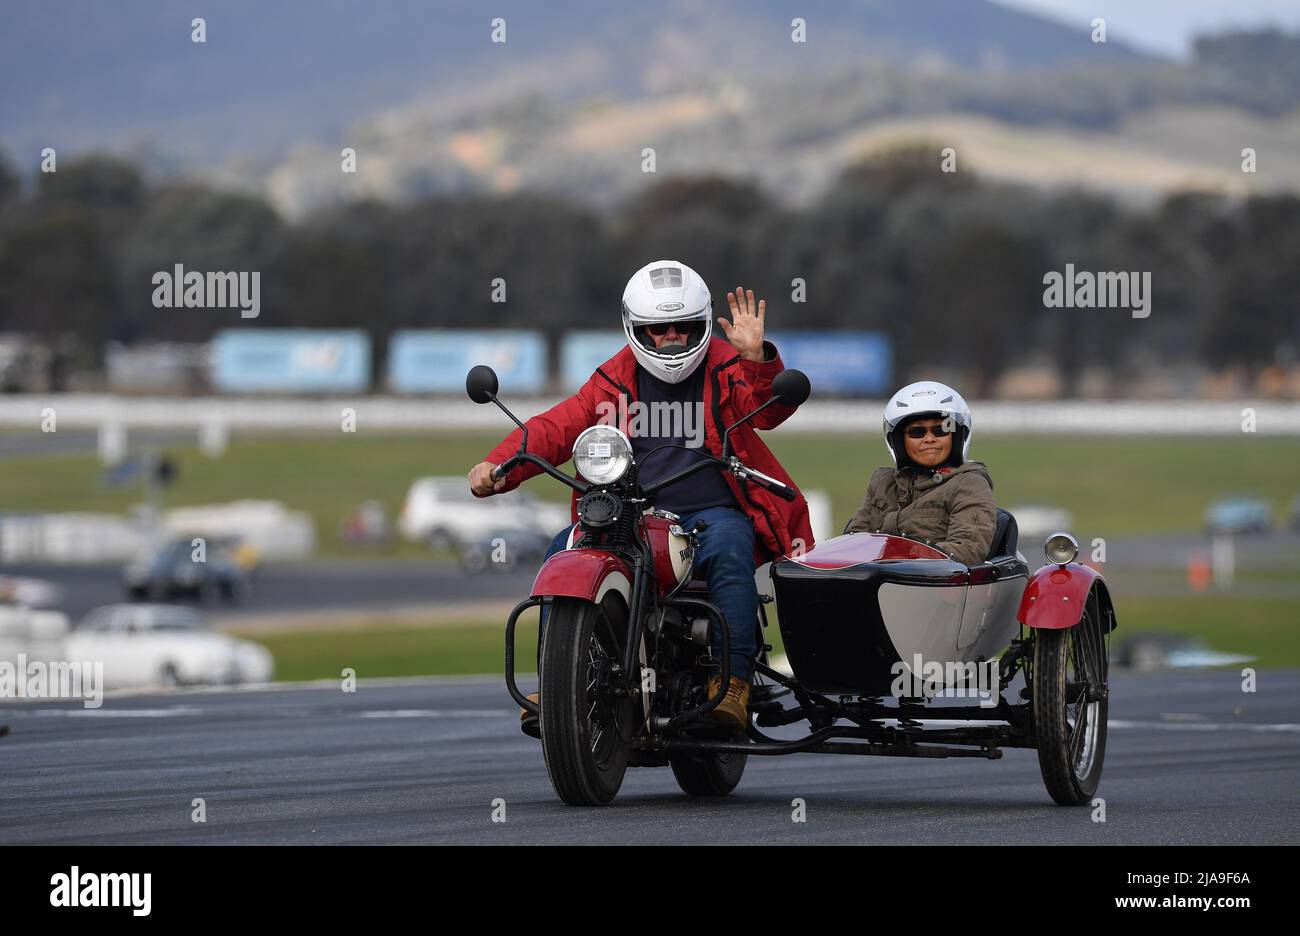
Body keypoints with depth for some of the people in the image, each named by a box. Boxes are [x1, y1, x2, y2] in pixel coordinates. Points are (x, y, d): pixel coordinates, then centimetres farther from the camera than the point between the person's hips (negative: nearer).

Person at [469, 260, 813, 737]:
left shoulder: (727, 367, 4)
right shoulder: (616, 378, 12)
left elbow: (770, 409, -14)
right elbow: (559, 425, 4)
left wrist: (756, 359, -35)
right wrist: (499, 464, -13)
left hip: (711, 514, -3)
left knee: (728, 551, -36)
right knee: (563, 552, -20)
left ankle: (732, 681, -34)